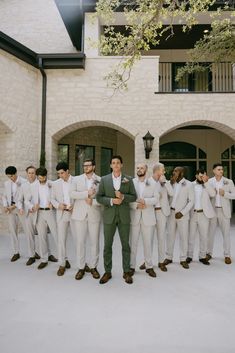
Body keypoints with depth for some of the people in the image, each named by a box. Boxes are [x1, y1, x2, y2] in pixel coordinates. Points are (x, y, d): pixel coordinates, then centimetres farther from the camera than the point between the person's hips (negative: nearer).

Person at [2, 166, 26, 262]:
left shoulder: (24, 182, -8)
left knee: (27, 229, -2)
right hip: (10, 209, 5)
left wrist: (15, 206, -13)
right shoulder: (6, 183, 10)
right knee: (12, 231, 7)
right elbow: (4, 196, 17)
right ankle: (16, 252, 17)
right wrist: (5, 206, 0)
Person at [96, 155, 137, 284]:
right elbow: (99, 197, 0)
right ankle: (107, 272, 22)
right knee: (107, 245, 7)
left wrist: (123, 197, -15)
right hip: (109, 216, 0)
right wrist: (111, 200, -15)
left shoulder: (128, 180, 4)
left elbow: (134, 196, 3)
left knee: (126, 245, 8)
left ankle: (126, 272, 22)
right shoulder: (104, 179, 3)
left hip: (124, 216, 0)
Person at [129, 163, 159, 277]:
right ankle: (132, 266, 17)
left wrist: (145, 201, -16)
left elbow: (156, 199, -1)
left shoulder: (152, 184, 7)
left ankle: (149, 266, 21)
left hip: (148, 217, 1)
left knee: (148, 243, 8)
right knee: (133, 243, 5)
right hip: (134, 217, 0)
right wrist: (136, 205, -16)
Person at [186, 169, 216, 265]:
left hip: (204, 214, 0)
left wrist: (206, 182, -13)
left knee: (204, 236, 7)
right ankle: (189, 256, 18)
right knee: (191, 236, 6)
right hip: (192, 213, 0)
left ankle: (202, 256, 19)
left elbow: (213, 194, -14)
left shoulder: (208, 185, 4)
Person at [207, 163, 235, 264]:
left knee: (226, 233, 4)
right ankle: (209, 253, 21)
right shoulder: (209, 181, 2)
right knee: (210, 233, 8)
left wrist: (225, 193, -15)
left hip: (224, 210, 0)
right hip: (212, 210, 1)